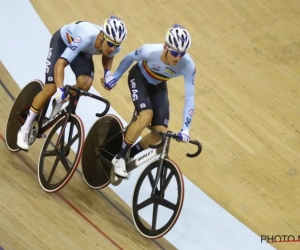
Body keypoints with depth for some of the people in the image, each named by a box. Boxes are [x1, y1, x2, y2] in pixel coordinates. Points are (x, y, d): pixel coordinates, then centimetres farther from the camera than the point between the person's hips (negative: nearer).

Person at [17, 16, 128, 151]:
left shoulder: (115, 47, -27)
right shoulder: (85, 38, -46)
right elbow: (60, 63, -46)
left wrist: (107, 72, -15)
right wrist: (60, 89, -57)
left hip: (83, 51, 5)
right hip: (62, 41, -4)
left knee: (85, 83, -22)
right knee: (50, 89, -11)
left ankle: (58, 104, 9)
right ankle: (25, 129, 6)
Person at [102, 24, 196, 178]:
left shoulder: (188, 65, -33)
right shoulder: (151, 51, -37)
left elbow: (189, 97, -27)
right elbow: (129, 58, -14)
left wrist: (185, 129, -31)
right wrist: (114, 77, -2)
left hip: (158, 86, 3)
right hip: (139, 78, -3)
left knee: (161, 132, -9)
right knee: (146, 116, -28)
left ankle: (131, 154, 17)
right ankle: (119, 157, -12)